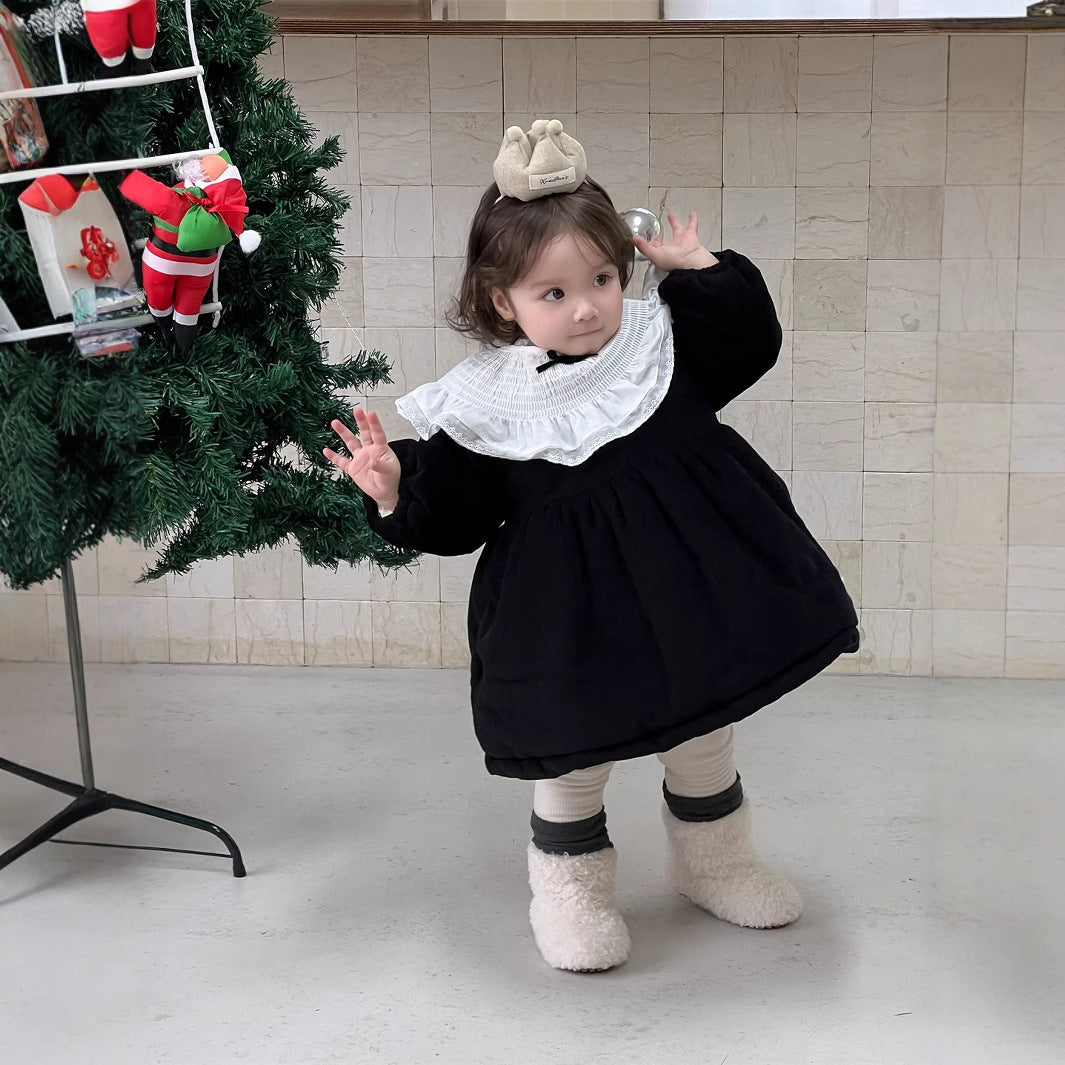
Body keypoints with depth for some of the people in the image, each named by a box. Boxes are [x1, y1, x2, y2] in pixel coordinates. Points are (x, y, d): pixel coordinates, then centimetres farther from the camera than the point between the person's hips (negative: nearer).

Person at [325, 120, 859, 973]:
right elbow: (451, 520, -3)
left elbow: (752, 340, 0)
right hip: (571, 619, -3)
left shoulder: (661, 339, 0)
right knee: (574, 753, 3)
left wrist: (702, 269, -4)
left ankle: (713, 858, 42)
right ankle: (570, 884, 27)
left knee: (707, 734, 18)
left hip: (691, 587, 3)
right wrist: (393, 491, -20)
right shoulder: (479, 406, -7)